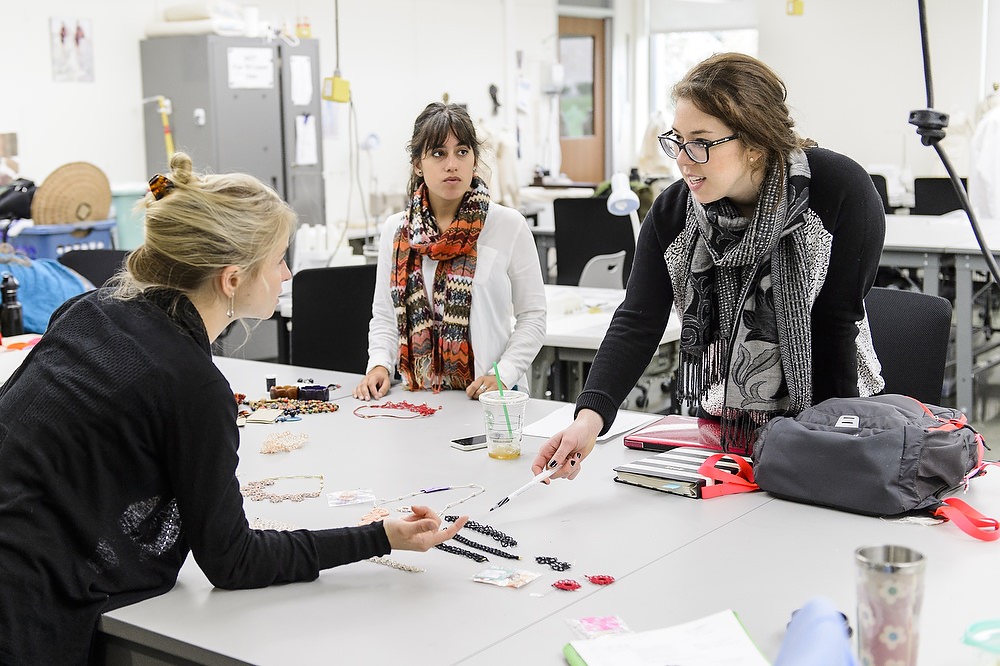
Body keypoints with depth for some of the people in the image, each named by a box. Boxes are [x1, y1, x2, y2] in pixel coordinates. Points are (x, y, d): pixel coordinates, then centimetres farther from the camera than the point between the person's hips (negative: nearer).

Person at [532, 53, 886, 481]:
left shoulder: (842, 191, -18)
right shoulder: (672, 213, -9)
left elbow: (839, 322, -13)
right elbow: (637, 323, -16)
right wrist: (591, 416, -32)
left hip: (822, 417, -3)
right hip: (721, 424, 3)